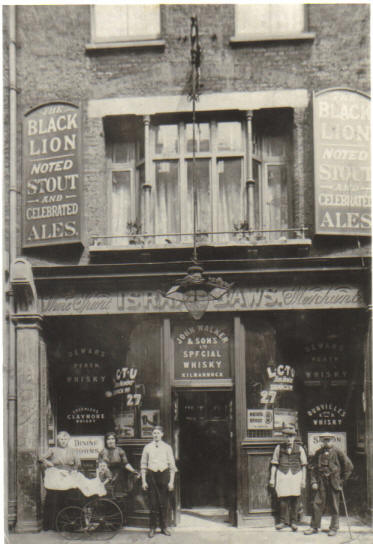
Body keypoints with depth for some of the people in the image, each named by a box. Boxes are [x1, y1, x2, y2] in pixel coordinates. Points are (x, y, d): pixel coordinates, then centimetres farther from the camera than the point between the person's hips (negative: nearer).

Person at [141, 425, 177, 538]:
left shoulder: (167, 447, 5)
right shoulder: (147, 447, 6)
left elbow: (172, 466, 5)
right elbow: (143, 465, 8)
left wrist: (171, 481, -1)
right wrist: (143, 481, 2)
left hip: (164, 474, 0)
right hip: (151, 475, 0)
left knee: (164, 502, 3)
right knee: (153, 502, 0)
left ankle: (164, 527, 15)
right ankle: (152, 528, 10)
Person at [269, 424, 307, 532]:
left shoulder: (299, 449, 7)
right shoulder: (279, 448, 7)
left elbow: (303, 465, 10)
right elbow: (274, 464, 9)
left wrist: (303, 479, 5)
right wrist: (272, 478, 6)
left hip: (296, 475, 0)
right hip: (282, 474, 0)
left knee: (295, 499, -2)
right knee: (283, 498, -6)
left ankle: (293, 521, 10)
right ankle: (283, 521, 8)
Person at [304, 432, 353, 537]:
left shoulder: (337, 452, -3)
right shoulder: (319, 453, 6)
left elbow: (349, 466, 1)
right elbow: (312, 467, 10)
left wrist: (342, 480, 1)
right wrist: (314, 482, 0)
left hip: (333, 483, -2)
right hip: (321, 483, 3)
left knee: (334, 507, 4)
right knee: (317, 504, 1)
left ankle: (334, 528, 15)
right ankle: (314, 527, 11)